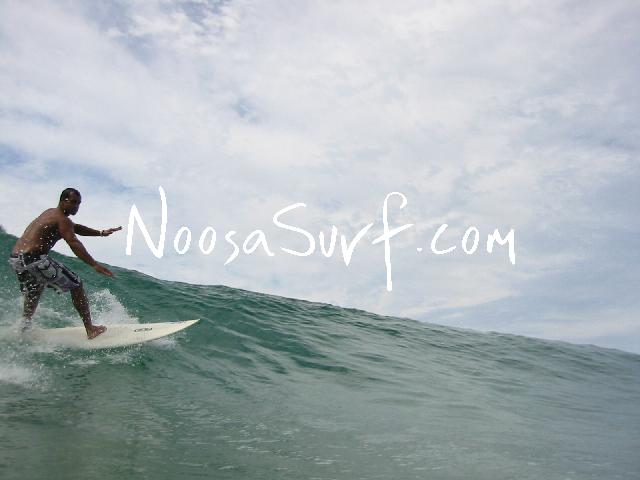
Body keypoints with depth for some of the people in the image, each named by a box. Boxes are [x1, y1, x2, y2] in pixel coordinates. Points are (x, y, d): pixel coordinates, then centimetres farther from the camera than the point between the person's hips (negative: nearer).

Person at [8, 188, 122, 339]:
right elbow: (74, 243, -23)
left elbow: (76, 228, 29)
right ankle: (90, 329, 1)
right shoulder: (62, 219, -8)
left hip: (15, 259, 10)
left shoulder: (50, 212, 21)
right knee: (76, 285, 0)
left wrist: (101, 233, 24)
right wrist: (95, 265, -32)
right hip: (34, 259, -10)